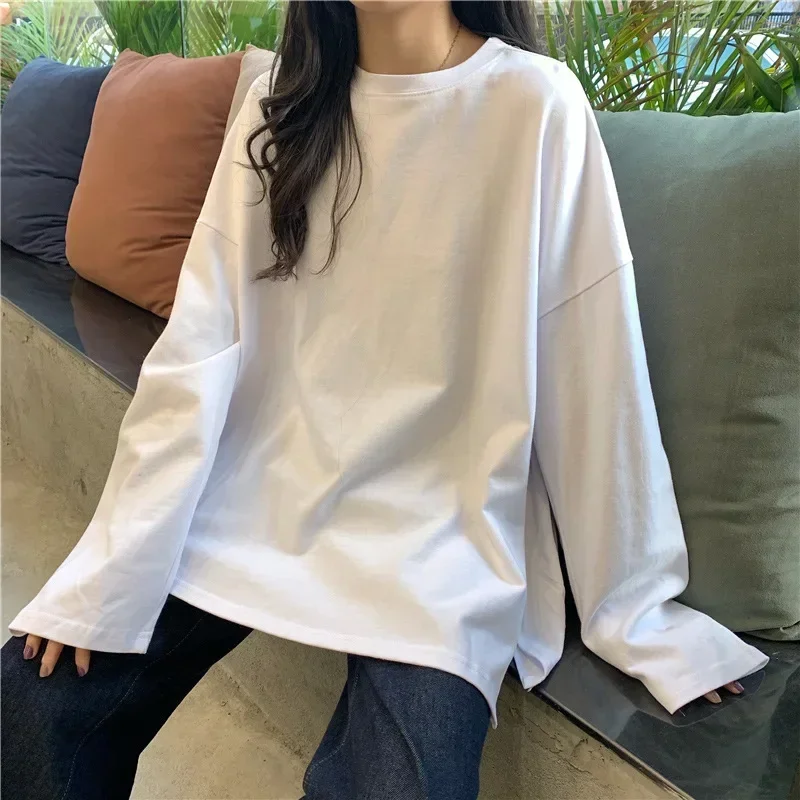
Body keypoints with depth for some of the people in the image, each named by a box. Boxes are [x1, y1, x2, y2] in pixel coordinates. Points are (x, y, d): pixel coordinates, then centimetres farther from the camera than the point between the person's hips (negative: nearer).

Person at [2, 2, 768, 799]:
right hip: (255, 496, 4)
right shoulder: (282, 105, 2)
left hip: (433, 541, -3)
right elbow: (197, 352, -5)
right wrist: (106, 570, -7)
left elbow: (591, 378, -11)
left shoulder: (533, 105, -11)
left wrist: (635, 611, -5)